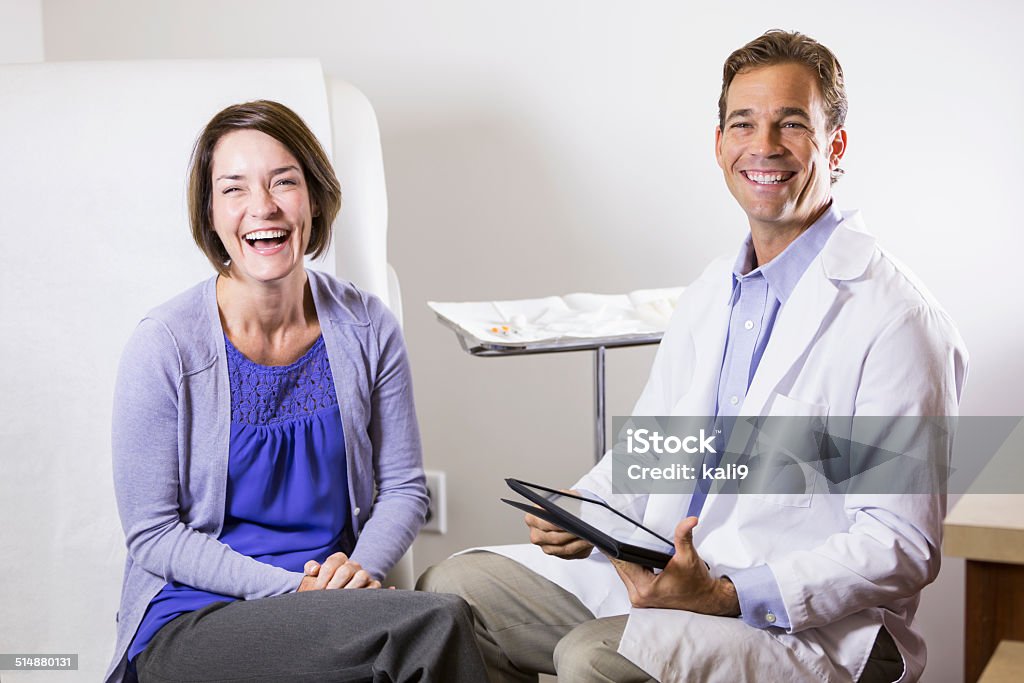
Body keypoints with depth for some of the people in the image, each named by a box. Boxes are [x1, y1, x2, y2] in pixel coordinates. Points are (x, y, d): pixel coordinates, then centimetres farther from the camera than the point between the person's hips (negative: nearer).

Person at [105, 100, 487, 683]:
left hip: (336, 600, 5)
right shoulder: (165, 346, -10)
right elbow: (154, 536, -7)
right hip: (190, 622, -4)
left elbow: (403, 487, 10)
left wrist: (361, 567, -11)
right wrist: (293, 589, -18)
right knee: (438, 624, -30)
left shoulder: (368, 328, 1)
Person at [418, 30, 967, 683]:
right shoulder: (712, 292, 13)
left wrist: (727, 595, -25)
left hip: (806, 624, -8)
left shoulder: (898, 320, -14)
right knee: (451, 588, 0)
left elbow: (902, 548, -17)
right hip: (656, 573, 8)